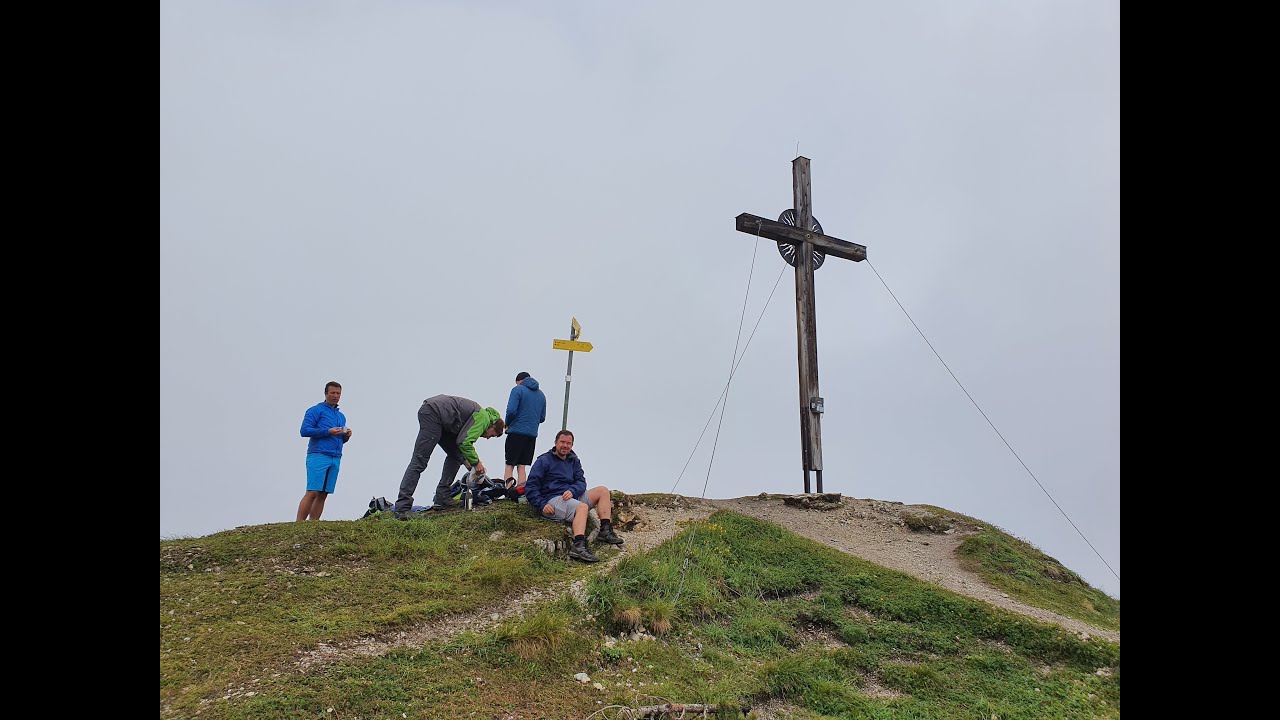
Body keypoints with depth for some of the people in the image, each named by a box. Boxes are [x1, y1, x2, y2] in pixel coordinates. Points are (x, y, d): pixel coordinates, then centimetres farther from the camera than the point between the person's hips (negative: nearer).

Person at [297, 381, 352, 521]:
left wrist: (346, 435, 6)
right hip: (318, 456, -7)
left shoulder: (341, 416, 25)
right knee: (312, 492, -15)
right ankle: (299, 524, -15)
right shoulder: (316, 410, 4)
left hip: (335, 459, 7)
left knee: (323, 494, 1)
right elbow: (304, 431, -8)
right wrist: (328, 432, -13)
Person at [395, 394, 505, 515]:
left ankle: (441, 498, 12)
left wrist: (470, 466, 21)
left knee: (455, 455, 15)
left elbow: (461, 441, 26)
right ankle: (402, 507, -18)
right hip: (432, 414, -11)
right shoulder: (484, 418, -5)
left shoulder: (479, 414, 24)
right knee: (419, 461, -14)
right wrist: (476, 462, -2)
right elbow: (464, 442, -14)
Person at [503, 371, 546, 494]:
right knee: (522, 466, 7)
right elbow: (542, 418, 17)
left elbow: (511, 410, -13)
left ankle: (508, 487, -17)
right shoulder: (541, 395, 16)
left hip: (516, 432, -5)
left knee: (510, 464, 0)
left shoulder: (518, 390, -3)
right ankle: (520, 489, -6)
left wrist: (507, 424, 4)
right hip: (532, 433, 5)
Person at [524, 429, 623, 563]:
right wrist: (542, 505, -18)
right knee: (583, 507, -34)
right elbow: (530, 487, -4)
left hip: (571, 496, 7)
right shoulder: (544, 460, 1)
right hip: (552, 500, -7)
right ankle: (578, 546, -54)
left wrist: (572, 491, -15)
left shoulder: (574, 461, 20)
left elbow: (581, 481, 9)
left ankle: (605, 531, -14)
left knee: (603, 490, -2)